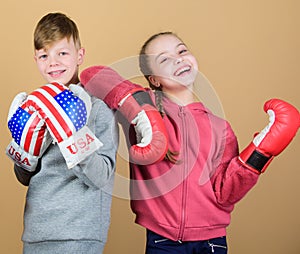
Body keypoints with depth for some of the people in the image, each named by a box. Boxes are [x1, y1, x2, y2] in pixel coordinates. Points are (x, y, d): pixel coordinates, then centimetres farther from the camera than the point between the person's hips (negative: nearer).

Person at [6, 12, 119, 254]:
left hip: (79, 234, -5)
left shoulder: (98, 105, -8)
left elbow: (101, 177, -15)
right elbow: (26, 178, 13)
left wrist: (70, 139, -28)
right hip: (36, 232, 5)